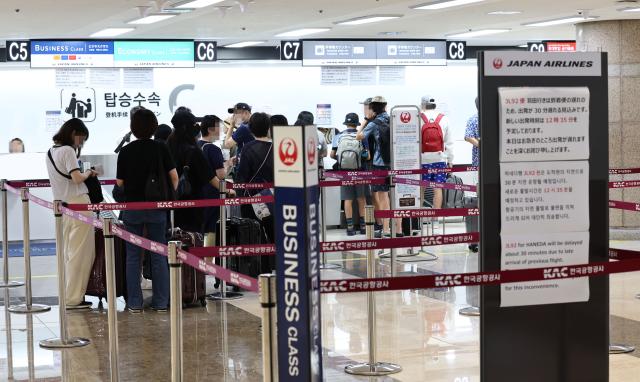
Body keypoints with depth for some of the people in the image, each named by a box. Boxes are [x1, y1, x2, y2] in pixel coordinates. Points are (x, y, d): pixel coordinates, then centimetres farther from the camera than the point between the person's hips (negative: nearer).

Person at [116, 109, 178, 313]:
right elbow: (174, 176, -2)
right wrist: (171, 194, 15)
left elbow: (120, 182, 0)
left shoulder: (126, 151, -4)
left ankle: (134, 303, 6)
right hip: (156, 207, 0)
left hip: (132, 207, 0)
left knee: (133, 256, 6)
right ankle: (161, 302, 7)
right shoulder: (161, 148, -4)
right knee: (158, 256, 7)